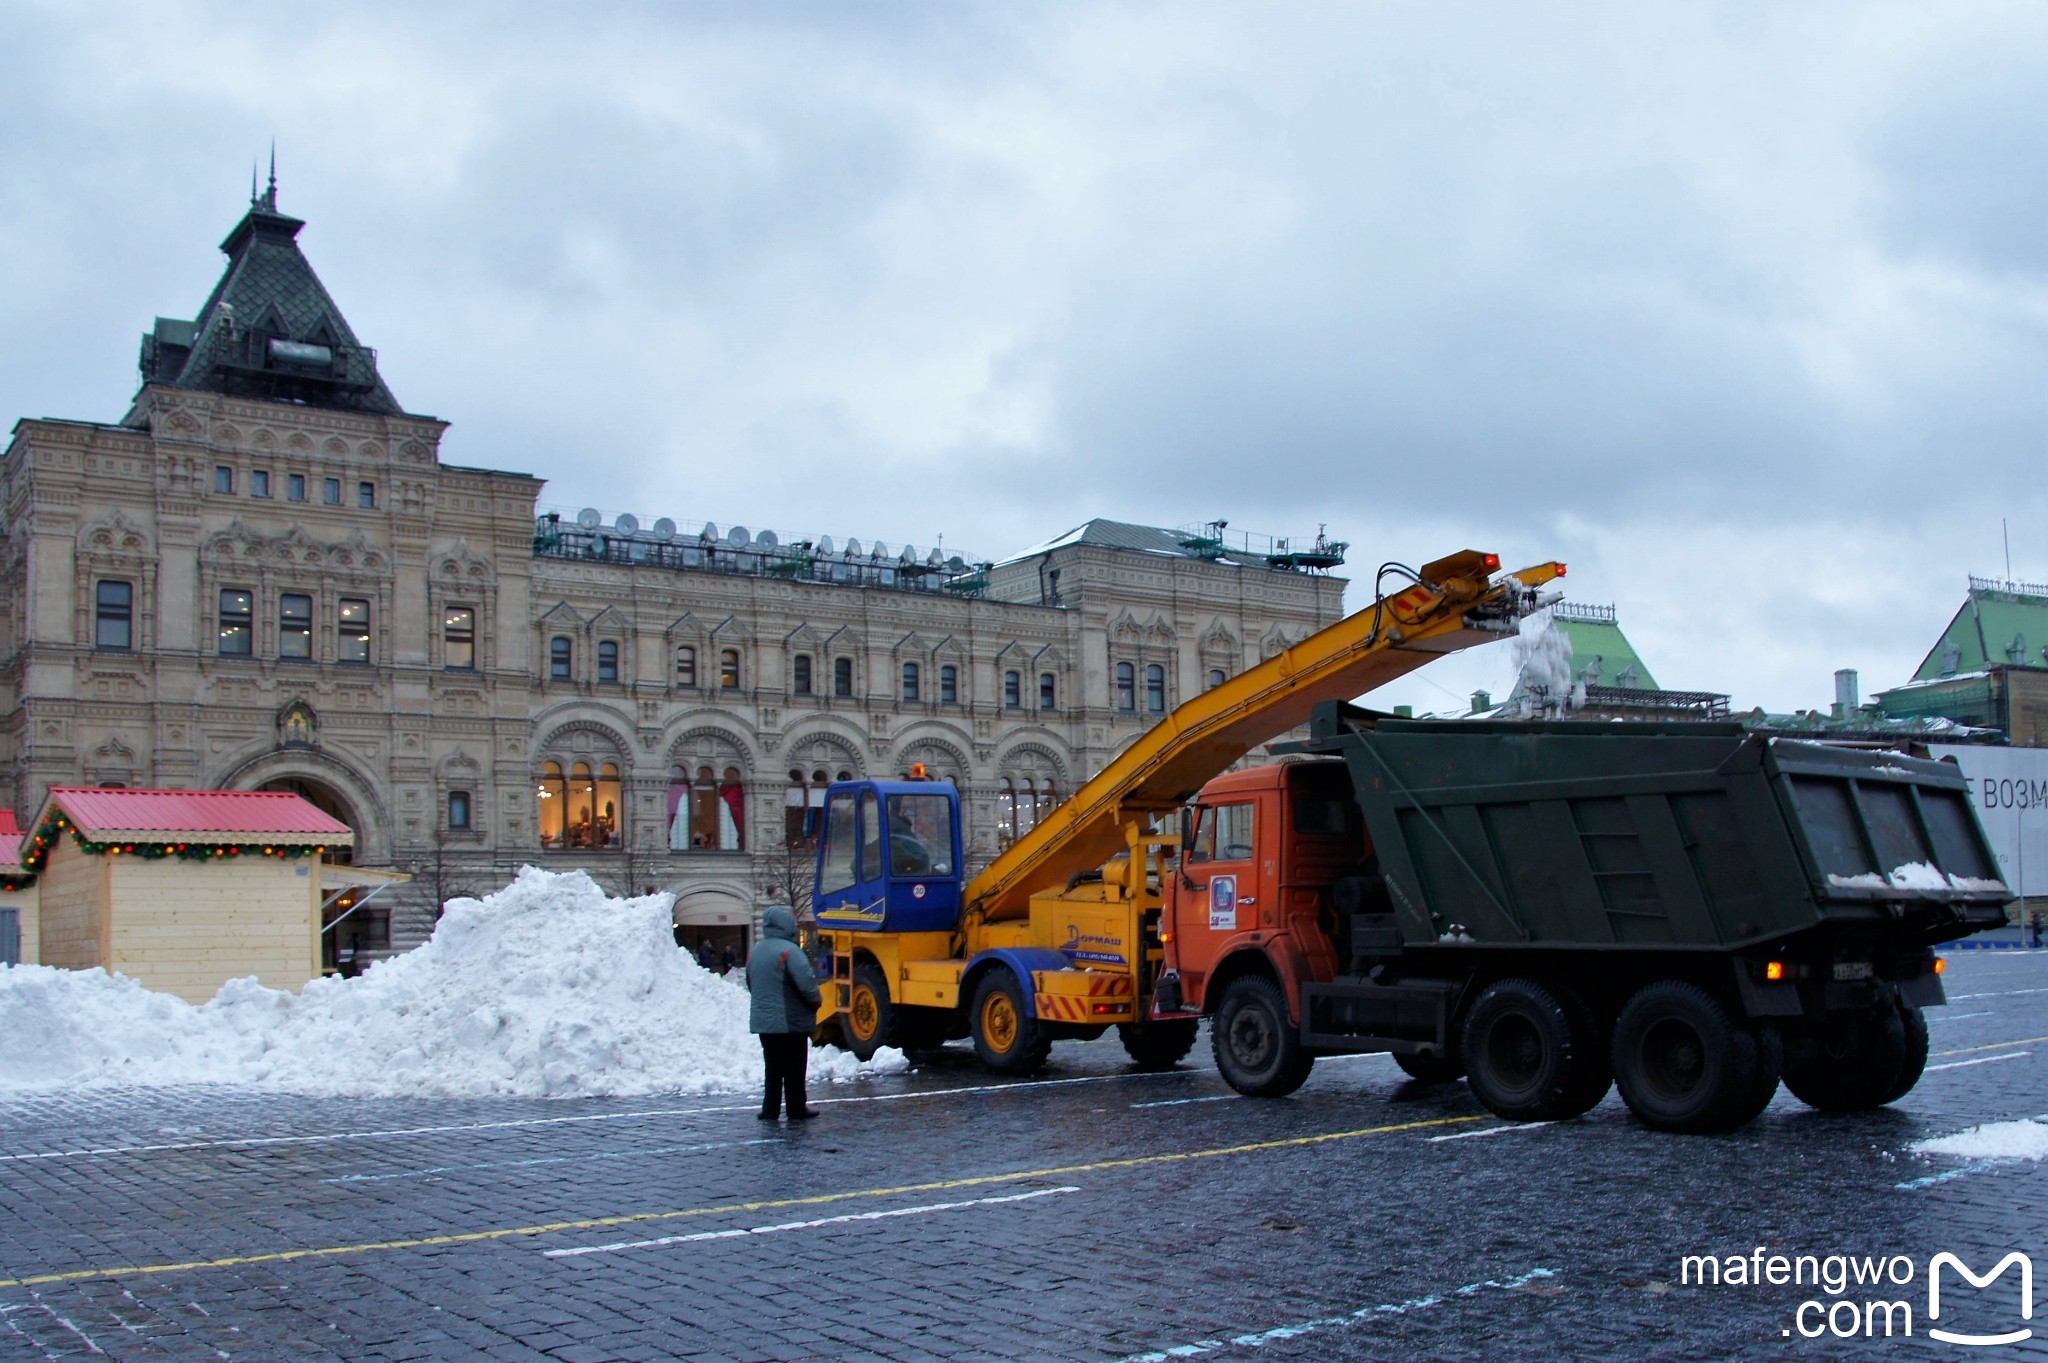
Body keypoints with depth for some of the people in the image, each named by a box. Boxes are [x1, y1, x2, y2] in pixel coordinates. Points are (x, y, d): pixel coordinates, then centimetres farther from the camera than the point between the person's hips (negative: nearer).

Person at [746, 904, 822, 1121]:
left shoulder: (754, 951, 6)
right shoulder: (788, 951, -19)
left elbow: (750, 984, 16)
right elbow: (807, 983, -24)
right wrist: (815, 1002, -5)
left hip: (763, 1020, 7)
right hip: (791, 1021, -7)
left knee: (773, 1067, 15)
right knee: (794, 1068, 4)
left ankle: (770, 1109, 16)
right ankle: (797, 1110, 10)